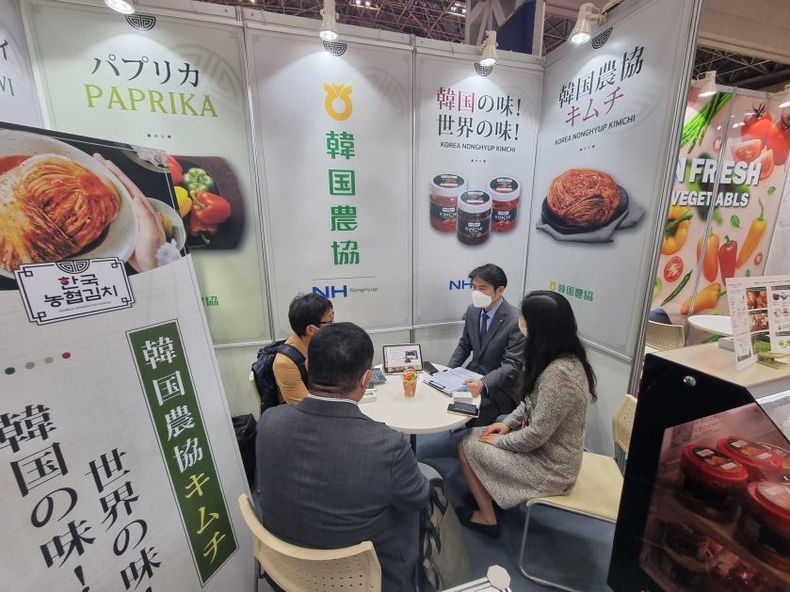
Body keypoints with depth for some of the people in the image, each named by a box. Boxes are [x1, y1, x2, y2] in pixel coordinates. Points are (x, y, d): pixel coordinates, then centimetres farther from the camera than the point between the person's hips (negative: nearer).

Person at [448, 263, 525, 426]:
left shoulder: (516, 320, -23)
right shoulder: (473, 310, -3)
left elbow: (513, 365, -24)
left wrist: (483, 384, -39)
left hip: (500, 386, -6)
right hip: (474, 374, 6)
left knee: (471, 419, -22)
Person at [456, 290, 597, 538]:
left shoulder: (559, 372, -34)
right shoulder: (563, 357, -3)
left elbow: (536, 435, -28)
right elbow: (531, 402, 9)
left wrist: (500, 440, -11)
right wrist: (507, 423, 1)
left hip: (550, 467, -8)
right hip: (545, 447, 8)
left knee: (467, 446, 0)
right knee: (475, 434, 12)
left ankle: (487, 518, 20)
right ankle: (489, 495, 32)